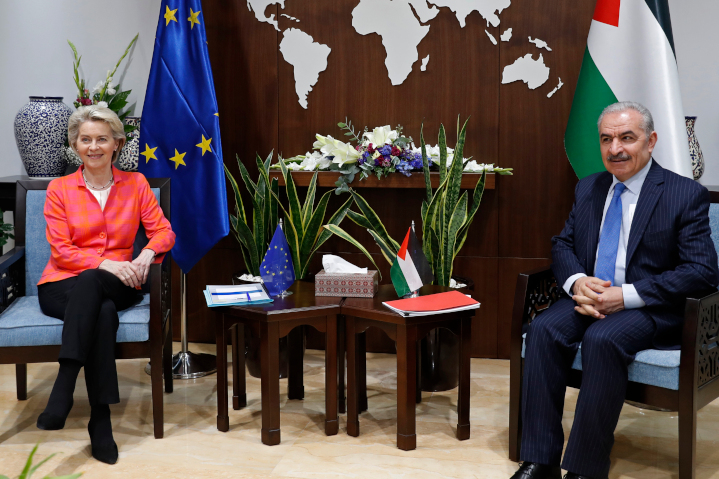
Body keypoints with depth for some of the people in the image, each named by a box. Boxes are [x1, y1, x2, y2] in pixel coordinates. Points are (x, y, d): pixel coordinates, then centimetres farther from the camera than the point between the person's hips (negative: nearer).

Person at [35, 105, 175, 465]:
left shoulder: (135, 184, 10)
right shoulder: (60, 188, 6)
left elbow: (164, 231, 3)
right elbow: (61, 252, -2)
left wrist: (147, 253, -20)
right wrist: (106, 263, -19)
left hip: (116, 286, 1)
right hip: (62, 287, -1)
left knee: (90, 284, -37)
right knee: (103, 313, -37)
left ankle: (63, 388, -40)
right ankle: (100, 423, -38)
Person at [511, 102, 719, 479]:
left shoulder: (686, 195, -5)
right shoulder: (588, 188, 13)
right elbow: (562, 246, 14)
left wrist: (626, 295, -21)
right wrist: (577, 282, -11)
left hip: (649, 308, -5)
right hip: (589, 297, 5)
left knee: (602, 339, -34)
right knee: (544, 329, -25)